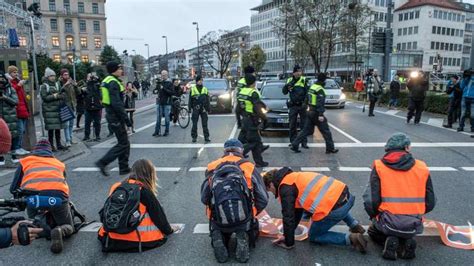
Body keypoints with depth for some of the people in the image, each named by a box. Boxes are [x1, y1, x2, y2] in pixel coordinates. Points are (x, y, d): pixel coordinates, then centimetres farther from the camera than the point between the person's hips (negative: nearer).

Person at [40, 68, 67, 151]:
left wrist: (61, 95, -6)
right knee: (51, 128, -4)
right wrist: (54, 96, -16)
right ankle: (51, 145, 4)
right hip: (49, 110, -5)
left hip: (58, 109, 5)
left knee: (58, 127, 9)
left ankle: (59, 144, 17)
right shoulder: (44, 86, -1)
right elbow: (44, 97, -10)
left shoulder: (57, 85, 16)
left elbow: (63, 96, 15)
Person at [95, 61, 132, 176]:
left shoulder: (107, 81, 14)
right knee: (123, 143, -4)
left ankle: (124, 168, 20)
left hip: (111, 115, 10)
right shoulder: (113, 83, -17)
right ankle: (103, 162, -3)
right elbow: (117, 103, -24)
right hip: (116, 117, -10)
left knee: (124, 142, 15)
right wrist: (126, 118, -21)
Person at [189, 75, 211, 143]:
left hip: (203, 109, 1)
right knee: (194, 124, 2)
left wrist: (208, 108, 7)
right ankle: (194, 137, 10)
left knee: (205, 124, 2)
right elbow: (190, 99, 5)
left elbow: (208, 100, 12)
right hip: (196, 109, -1)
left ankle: (206, 137, 5)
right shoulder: (192, 89, 4)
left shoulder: (205, 89, 11)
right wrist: (190, 107, 0)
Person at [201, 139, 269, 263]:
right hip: (244, 220, -2)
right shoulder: (249, 167, -2)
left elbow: (204, 199, 8)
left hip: (218, 221, 2)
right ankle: (243, 239, 0)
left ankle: (219, 239, 2)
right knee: (252, 227, 33)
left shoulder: (212, 168, 3)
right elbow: (263, 199, 1)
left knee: (219, 231, 36)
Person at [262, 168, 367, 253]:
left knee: (313, 236, 17)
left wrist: (289, 243, 10)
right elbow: (297, 209, 30)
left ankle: (350, 238, 3)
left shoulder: (285, 188, -3)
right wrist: (288, 234, 31)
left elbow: (288, 216, -4)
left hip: (334, 210, -9)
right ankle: (355, 225, 29)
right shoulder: (295, 178, 24)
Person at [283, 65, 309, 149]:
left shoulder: (304, 80, -2)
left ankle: (304, 142, 9)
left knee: (304, 125, 3)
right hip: (293, 106, 2)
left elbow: (307, 92, -4)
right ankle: (293, 141, 15)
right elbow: (284, 92, 6)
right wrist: (287, 85, -14)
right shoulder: (289, 80, 7)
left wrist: (305, 102, -16)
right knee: (292, 125, 6)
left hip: (302, 105, -2)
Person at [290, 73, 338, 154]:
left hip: (310, 112, 9)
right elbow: (320, 103, -22)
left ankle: (294, 145, 7)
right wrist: (320, 115, -24)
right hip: (316, 113, -9)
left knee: (306, 130, 11)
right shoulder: (320, 89, -16)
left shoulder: (312, 86, 11)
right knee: (326, 131, 3)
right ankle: (330, 148, 10)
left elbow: (308, 99, 19)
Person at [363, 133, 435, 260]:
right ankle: (407, 242, 5)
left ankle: (389, 242, 1)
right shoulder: (422, 168, -1)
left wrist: (374, 216, 8)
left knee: (373, 230, 32)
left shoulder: (379, 167, -8)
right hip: (414, 227, 3)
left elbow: (371, 201, -14)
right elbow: (430, 203, 3)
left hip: (387, 224, -2)